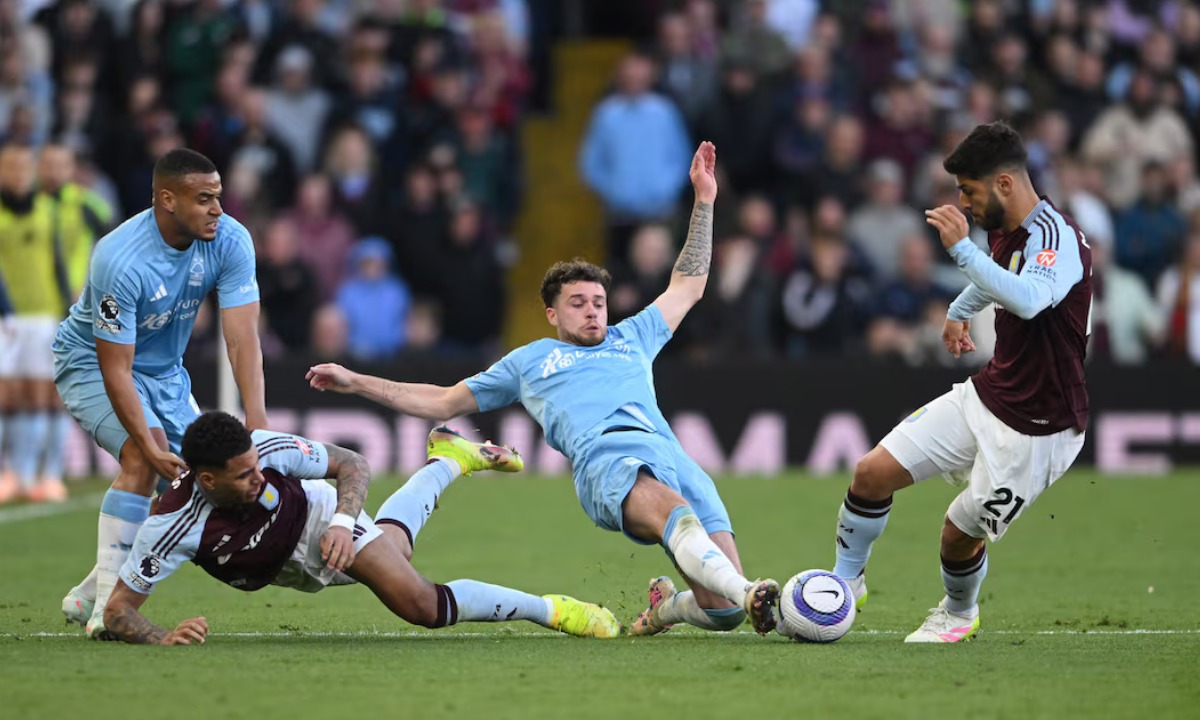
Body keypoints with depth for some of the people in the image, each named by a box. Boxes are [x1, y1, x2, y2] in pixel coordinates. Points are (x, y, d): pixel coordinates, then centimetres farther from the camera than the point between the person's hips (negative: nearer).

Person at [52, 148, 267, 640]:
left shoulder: (230, 242, -20)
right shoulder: (120, 261, -35)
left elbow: (242, 339, -24)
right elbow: (115, 368, -32)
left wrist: (257, 424, -36)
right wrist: (149, 446, -39)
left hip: (165, 371, 6)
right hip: (90, 362, -6)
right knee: (142, 459, -29)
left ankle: (87, 597, 14)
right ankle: (107, 605, -23)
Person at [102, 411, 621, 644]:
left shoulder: (267, 449, -35)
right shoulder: (173, 526, -39)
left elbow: (353, 465, -19)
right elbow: (118, 611, -35)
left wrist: (342, 521, -38)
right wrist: (164, 638, -54)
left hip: (319, 516, -1)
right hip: (294, 568, 1)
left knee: (421, 603, -11)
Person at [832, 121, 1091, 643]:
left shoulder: (1056, 237, -25)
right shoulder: (1003, 231, 4)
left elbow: (1028, 300, -47)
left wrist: (961, 247, -44)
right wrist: (959, 311, 35)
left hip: (1037, 428, -8)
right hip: (986, 397, 8)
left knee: (961, 534, 1)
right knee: (873, 472, 0)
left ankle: (959, 614, 33)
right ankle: (846, 581, 21)